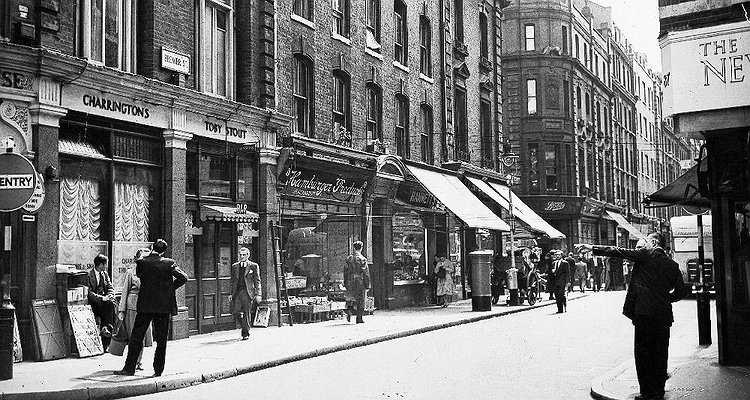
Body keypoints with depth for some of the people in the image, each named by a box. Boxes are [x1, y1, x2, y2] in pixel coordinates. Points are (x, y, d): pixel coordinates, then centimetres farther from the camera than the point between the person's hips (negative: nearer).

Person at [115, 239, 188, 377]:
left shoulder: (141, 262, -5)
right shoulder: (169, 263, -6)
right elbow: (183, 277, -10)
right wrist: (171, 286, 4)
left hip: (145, 305, 0)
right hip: (164, 306, 0)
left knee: (136, 337, 7)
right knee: (161, 340, 7)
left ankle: (129, 368, 7)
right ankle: (158, 369, 9)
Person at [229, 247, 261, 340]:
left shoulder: (254, 266, 3)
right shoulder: (235, 266, 14)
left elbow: (257, 281, 2)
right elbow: (232, 281, 18)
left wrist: (258, 294, -4)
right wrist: (231, 293, 11)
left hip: (247, 292, -3)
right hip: (237, 292, 3)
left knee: (247, 313, -3)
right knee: (236, 312, -5)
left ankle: (246, 333, 7)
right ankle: (244, 327, 19)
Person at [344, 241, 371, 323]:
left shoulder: (349, 258, 4)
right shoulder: (363, 259, -9)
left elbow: (346, 271, 8)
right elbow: (366, 273, -9)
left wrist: (345, 283, 15)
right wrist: (367, 285, -4)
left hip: (350, 282, 3)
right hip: (360, 282, -3)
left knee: (351, 298, 15)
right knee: (361, 300, 6)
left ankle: (348, 310, -10)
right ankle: (359, 318, 7)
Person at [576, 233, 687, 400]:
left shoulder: (645, 254, -3)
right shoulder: (673, 265, 12)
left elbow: (618, 252, -5)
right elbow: (682, 291, 10)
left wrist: (592, 248, -2)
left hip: (644, 312, -6)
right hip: (664, 314, 6)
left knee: (643, 352, 1)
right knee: (660, 353, 12)